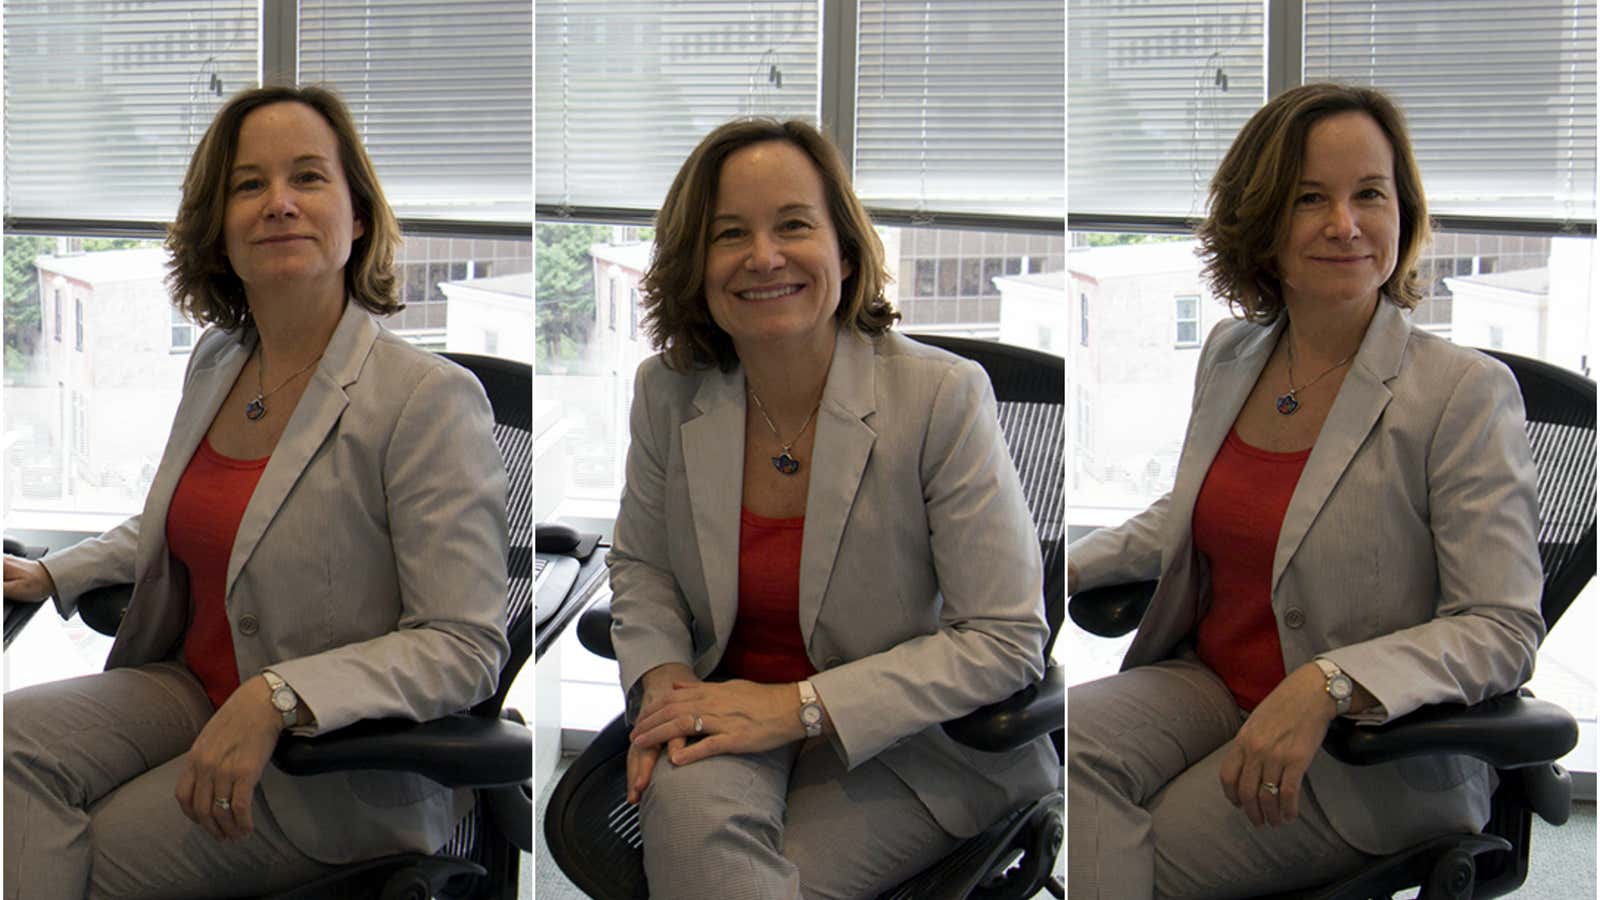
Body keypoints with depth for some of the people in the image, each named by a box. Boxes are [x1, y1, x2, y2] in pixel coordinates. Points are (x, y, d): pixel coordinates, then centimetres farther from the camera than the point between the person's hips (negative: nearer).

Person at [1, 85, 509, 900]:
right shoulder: (216, 361, 9)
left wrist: (277, 698, -29)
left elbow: (465, 647, -20)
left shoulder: (430, 400, -17)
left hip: (340, 767, -7)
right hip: (189, 688, 7)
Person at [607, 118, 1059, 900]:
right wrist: (661, 676, -8)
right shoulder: (667, 391, -3)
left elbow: (1006, 642, -15)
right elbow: (640, 563, 15)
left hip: (905, 743, -3)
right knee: (686, 799, -32)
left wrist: (799, 707, -21)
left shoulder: (943, 396, -16)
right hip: (729, 707, 3)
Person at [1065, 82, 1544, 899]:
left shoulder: (1465, 392, -14)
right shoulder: (1231, 353, 6)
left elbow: (1504, 630, -17)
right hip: (1206, 682, 6)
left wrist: (1328, 684, -30)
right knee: (1066, 741, -25)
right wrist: (1062, 567, 6)